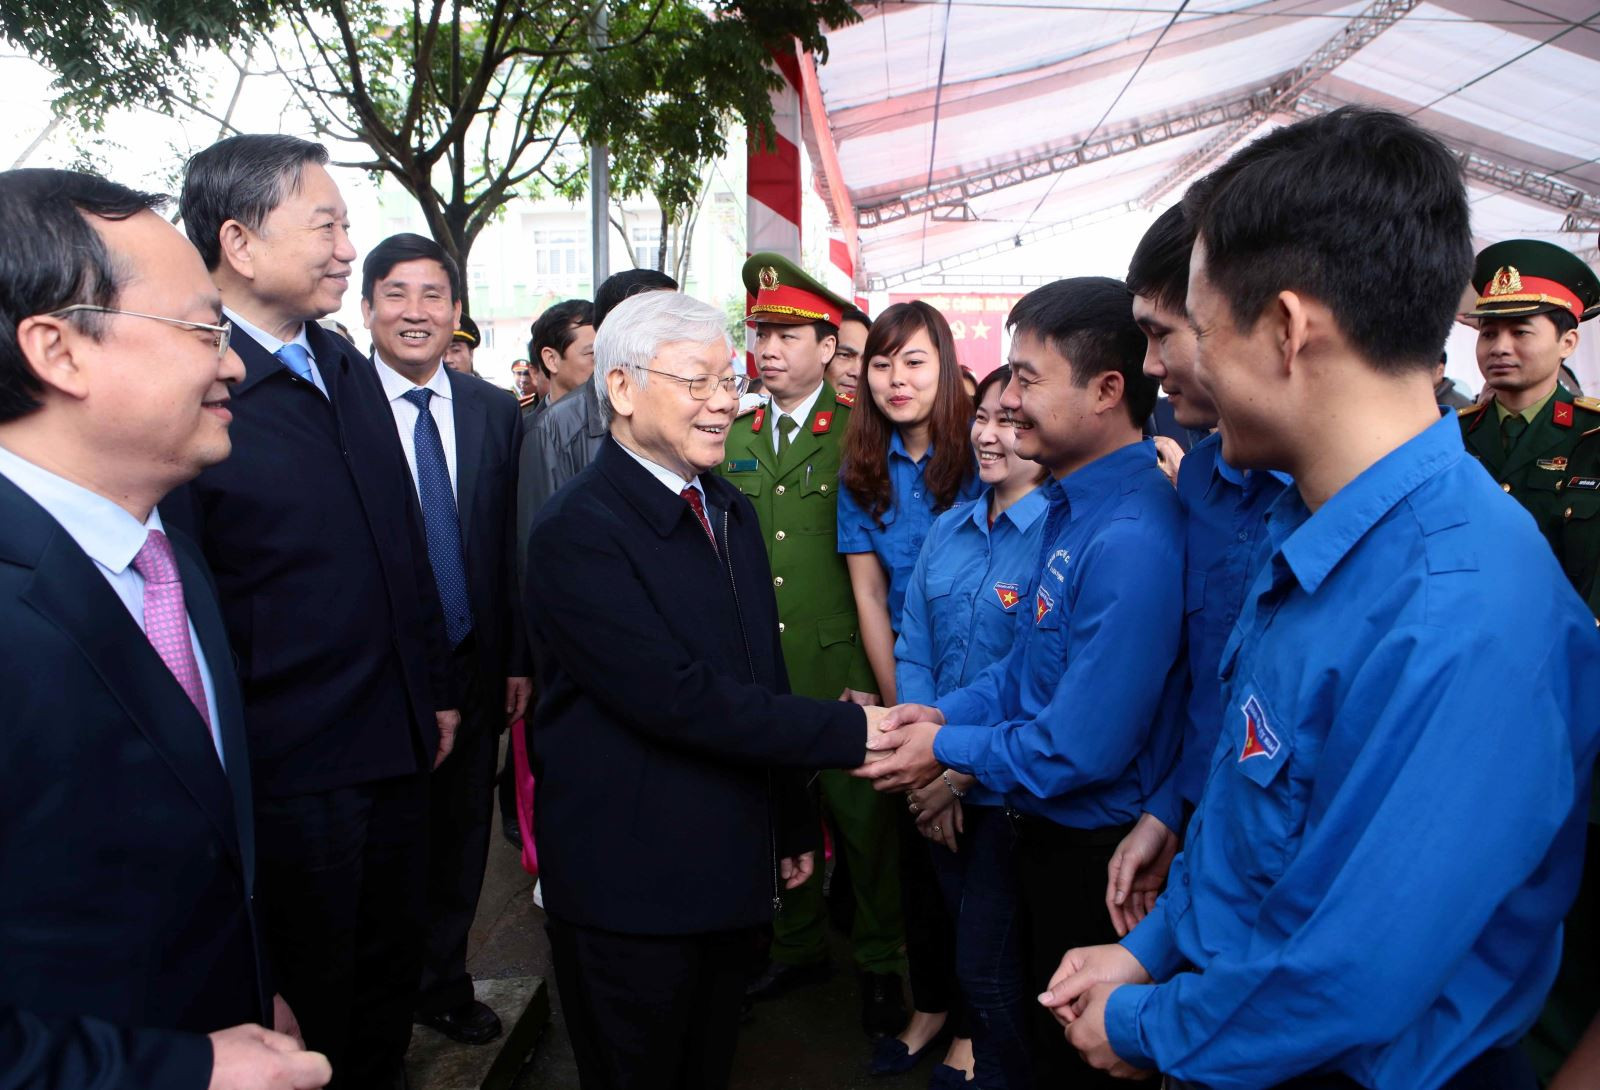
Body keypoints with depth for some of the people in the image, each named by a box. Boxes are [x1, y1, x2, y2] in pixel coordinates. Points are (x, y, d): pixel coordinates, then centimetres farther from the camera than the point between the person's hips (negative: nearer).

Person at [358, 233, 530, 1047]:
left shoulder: (496, 414, 5)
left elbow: (513, 546, 6)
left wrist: (520, 659, 5)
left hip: (473, 666, 4)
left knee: (461, 832, 15)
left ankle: (442, 981, 36)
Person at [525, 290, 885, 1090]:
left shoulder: (730, 512, 8)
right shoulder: (579, 530, -19)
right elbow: (677, 698, -26)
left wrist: (793, 824, 17)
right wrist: (851, 730, -21)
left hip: (732, 870, 7)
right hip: (630, 887, -7)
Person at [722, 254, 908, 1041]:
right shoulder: (732, 439, 10)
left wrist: (872, 679, -10)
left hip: (841, 673, -4)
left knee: (862, 820, 7)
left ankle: (879, 965, 27)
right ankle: (799, 946, 37)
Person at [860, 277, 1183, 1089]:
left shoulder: (1131, 540, -29)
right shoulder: (1073, 502, 2)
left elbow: (1082, 748, -28)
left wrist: (951, 748, -15)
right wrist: (943, 712, -1)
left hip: (1097, 852, -8)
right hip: (1046, 832, 9)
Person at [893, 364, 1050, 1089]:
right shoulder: (948, 529, 6)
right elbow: (913, 650, 6)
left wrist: (961, 773, -14)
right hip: (940, 787, 6)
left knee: (988, 969, 5)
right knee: (963, 939, 21)